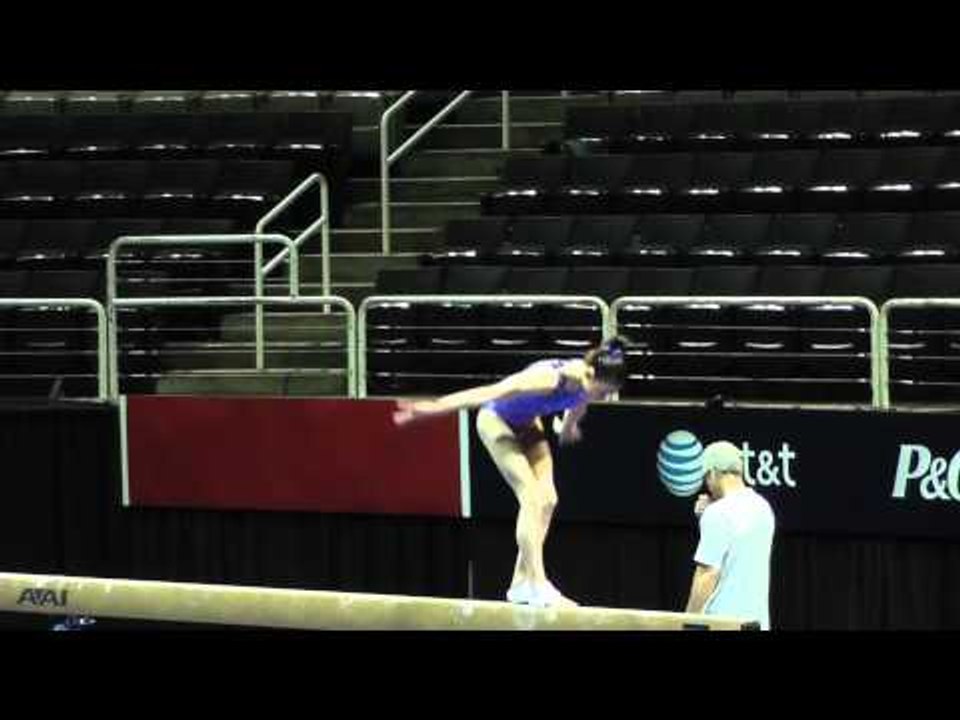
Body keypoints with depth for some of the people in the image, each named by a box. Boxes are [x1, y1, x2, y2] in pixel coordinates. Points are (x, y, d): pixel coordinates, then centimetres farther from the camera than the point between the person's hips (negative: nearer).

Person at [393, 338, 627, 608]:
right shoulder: (551, 378, -39)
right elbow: (488, 393, -38)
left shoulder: (585, 384, -17)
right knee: (531, 497, -19)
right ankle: (537, 586, -22)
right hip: (496, 421, -8)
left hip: (526, 424, 8)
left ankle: (520, 583, 1)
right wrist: (432, 407, -37)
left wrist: (567, 429, 32)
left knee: (547, 499, -4)